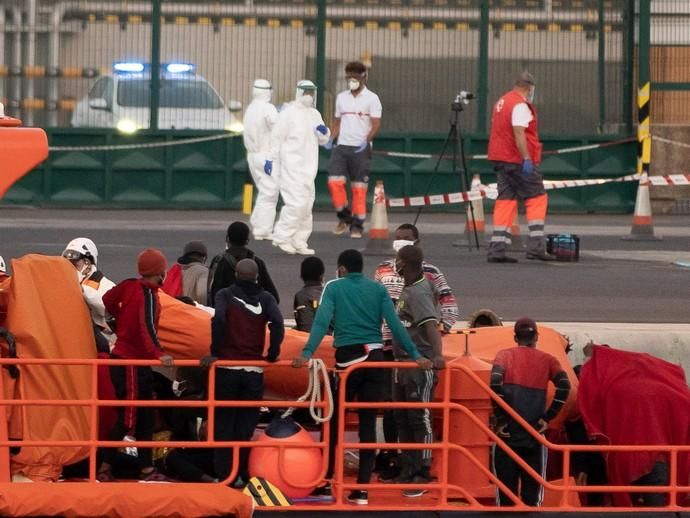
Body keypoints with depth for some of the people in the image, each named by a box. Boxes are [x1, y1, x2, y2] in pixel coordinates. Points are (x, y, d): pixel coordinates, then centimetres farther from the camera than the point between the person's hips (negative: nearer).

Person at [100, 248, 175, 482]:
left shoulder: (129, 286, 2)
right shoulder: (148, 295, -21)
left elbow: (108, 300, 16)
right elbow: (147, 327, -35)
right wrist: (158, 353, -47)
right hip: (130, 363, -9)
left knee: (145, 416, 12)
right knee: (128, 417, -3)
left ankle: (147, 469, 15)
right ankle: (105, 467, 2)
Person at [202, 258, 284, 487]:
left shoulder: (225, 295, 1)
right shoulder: (265, 298, 5)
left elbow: (219, 320, -18)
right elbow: (277, 323, -12)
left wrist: (215, 352, -10)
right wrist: (272, 355, -2)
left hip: (227, 368, -1)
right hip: (254, 371, 1)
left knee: (224, 424, 6)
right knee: (246, 425, 8)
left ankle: (223, 474, 2)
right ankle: (241, 475, 6)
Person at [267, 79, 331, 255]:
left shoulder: (315, 114, 15)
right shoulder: (289, 112, -6)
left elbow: (323, 141, 20)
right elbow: (277, 136, -8)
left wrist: (324, 132, -2)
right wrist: (270, 159, -12)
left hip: (308, 167, 8)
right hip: (291, 166, -8)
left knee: (306, 205, 8)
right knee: (296, 203, -15)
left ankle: (299, 242, 15)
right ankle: (281, 237, -6)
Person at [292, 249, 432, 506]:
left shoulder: (334, 287, 2)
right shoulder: (378, 289, 8)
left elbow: (322, 321, -12)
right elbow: (395, 324, -1)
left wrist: (306, 354, -20)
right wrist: (415, 355, -1)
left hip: (347, 357, -2)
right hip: (374, 357, 2)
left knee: (334, 420, 10)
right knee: (368, 422, 4)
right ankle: (362, 488, 2)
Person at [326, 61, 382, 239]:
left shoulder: (371, 98, -1)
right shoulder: (341, 97, 13)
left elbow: (376, 124, -8)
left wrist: (367, 140, -24)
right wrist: (331, 138, 2)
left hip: (361, 149, -4)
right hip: (341, 146, 4)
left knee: (359, 187, -2)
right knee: (335, 181, -10)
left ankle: (357, 225, 5)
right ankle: (344, 216, 8)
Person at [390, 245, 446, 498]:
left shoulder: (419, 292, -19)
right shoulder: (409, 289, 11)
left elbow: (431, 324, -33)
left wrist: (437, 355, -47)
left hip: (420, 365, -10)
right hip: (403, 363, 10)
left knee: (419, 420, -6)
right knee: (402, 419, 15)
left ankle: (422, 474, -2)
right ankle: (408, 470, 24)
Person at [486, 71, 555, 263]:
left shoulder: (501, 102, 17)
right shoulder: (520, 105, -12)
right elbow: (519, 133, -22)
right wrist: (526, 159, -25)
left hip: (500, 160, 9)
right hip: (518, 160, -9)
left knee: (505, 201, 7)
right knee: (537, 198, -2)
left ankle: (497, 250, 2)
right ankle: (536, 246, -9)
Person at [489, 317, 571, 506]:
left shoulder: (505, 355, 6)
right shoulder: (547, 360, 9)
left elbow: (495, 383, -12)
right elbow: (564, 386, -7)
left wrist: (500, 418, -7)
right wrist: (547, 418, -2)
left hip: (508, 433, -1)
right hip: (534, 435, 1)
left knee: (506, 492, 3)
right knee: (532, 493, 4)